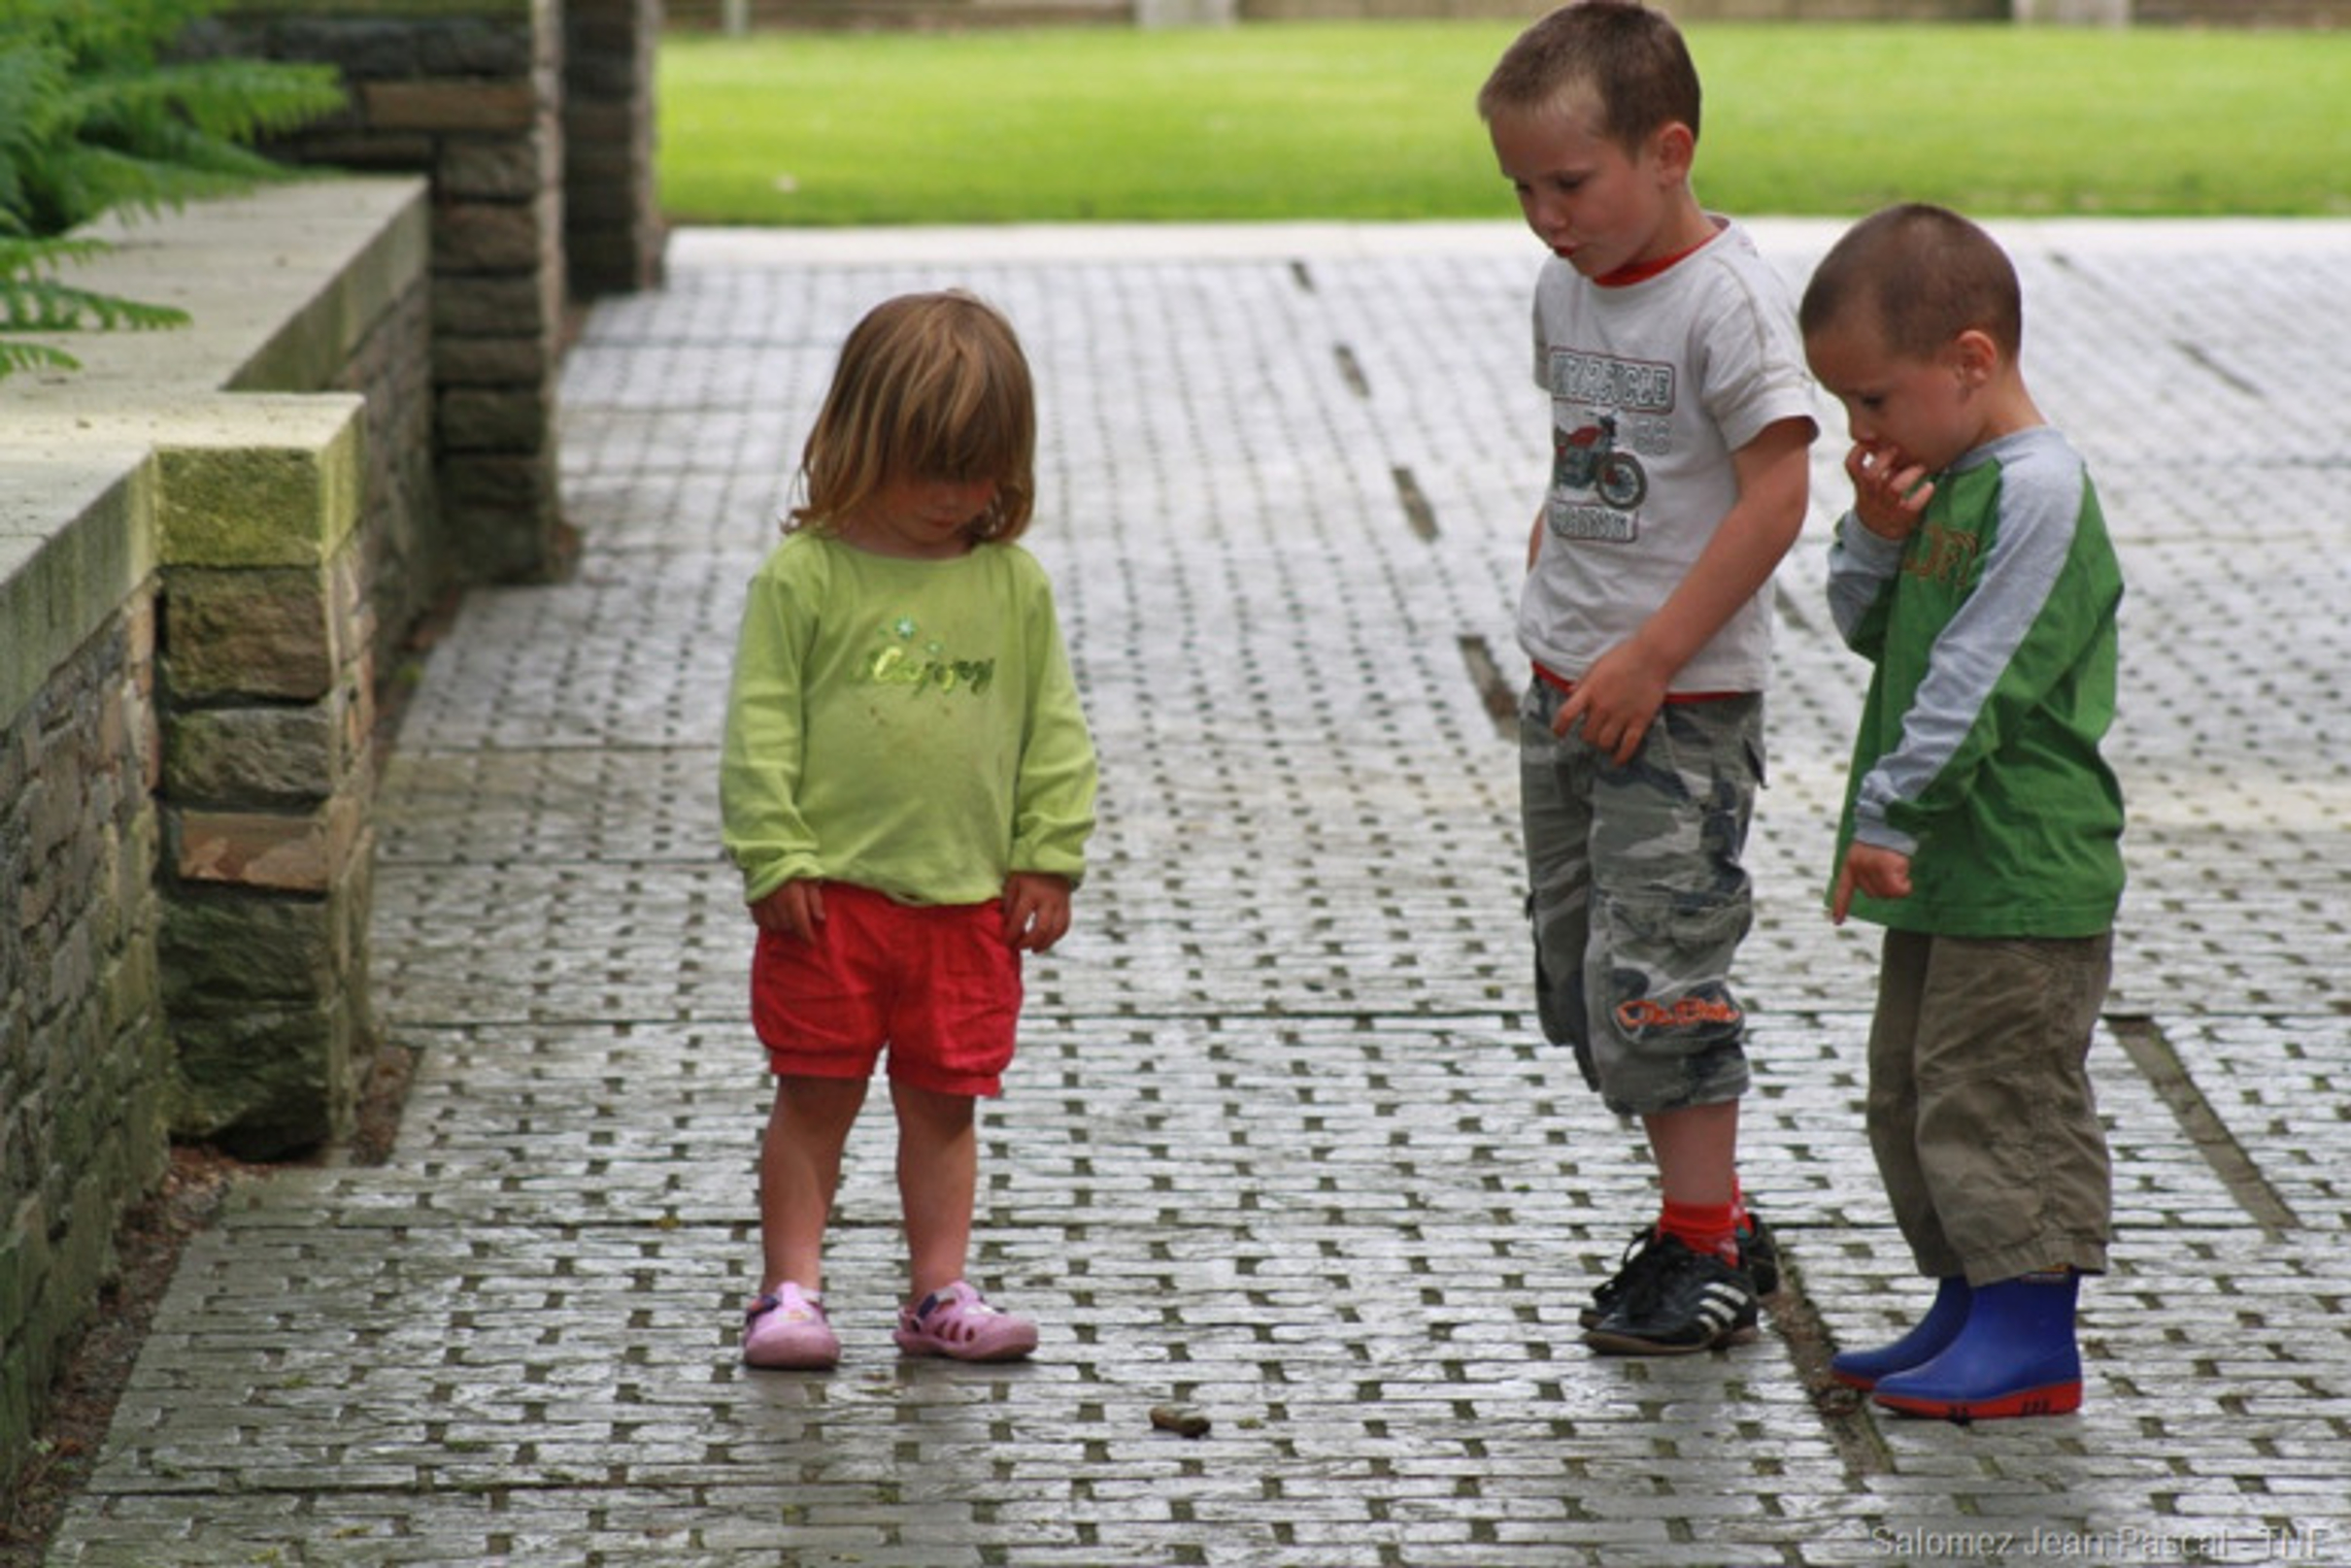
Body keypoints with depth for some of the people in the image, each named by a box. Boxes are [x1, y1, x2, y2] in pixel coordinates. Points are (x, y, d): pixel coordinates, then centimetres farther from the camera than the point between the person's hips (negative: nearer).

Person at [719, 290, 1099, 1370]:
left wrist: (1049, 857, 3)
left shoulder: (1013, 584, 5)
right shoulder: (804, 577, -6)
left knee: (943, 1101, 10)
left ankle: (940, 1291, 17)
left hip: (971, 900, 3)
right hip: (830, 893, -3)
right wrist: (774, 858, -11)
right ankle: (791, 1288, 10)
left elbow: (1054, 731, 9)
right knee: (815, 1095, 3)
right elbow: (761, 725, -6)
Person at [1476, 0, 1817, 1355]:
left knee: (1656, 967, -8)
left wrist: (1651, 656, -20)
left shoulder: (1729, 298, -16)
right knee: (1579, 973, 11)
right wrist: (1553, 602, 7)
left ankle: (1706, 1246, 5)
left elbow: (1777, 491, -19)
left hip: (1685, 698, -8)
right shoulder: (1567, 288, 8)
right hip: (1568, 687, 8)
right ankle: (1711, 1219, 22)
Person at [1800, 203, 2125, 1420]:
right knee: (1913, 1087, 16)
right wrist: (1873, 534, -3)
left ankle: (2035, 1337, 2)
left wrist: (1890, 815, -20)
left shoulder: (2037, 493, -19)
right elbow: (1868, 628, 16)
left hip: (2024, 874, -10)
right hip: (1947, 867, 10)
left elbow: (1978, 677, -22)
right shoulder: (1940, 480, 10)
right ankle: (1969, 1309, 26)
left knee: (1998, 1092, -5)